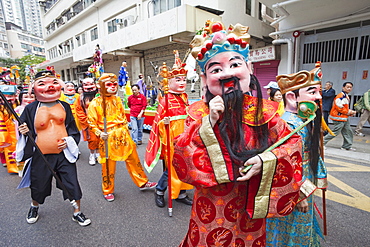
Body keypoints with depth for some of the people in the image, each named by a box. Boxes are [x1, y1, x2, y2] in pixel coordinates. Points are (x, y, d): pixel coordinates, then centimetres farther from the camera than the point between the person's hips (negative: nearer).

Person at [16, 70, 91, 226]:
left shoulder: (64, 106, 4)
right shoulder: (31, 108, 0)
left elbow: (73, 128, 10)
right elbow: (22, 128, 12)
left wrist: (69, 140, -6)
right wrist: (24, 131, -11)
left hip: (64, 153, 0)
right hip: (41, 156, 0)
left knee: (72, 184, 2)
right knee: (38, 186, 17)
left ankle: (77, 213, 23)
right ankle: (34, 207, 51)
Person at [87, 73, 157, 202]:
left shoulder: (117, 100, 9)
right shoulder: (95, 103, -6)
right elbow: (92, 122, -5)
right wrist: (99, 133, -21)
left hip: (123, 135, 5)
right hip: (108, 138, -4)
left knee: (133, 160, 12)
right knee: (108, 166, 8)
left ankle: (143, 183, 30)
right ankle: (108, 191, 31)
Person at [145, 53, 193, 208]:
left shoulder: (185, 98, 9)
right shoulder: (166, 100, -12)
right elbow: (159, 121, -13)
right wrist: (164, 122, -32)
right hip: (171, 138, -7)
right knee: (171, 168, 2)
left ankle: (181, 194, 31)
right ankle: (159, 191, 27)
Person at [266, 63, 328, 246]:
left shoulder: (304, 119, 2)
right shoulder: (288, 124, -29)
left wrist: (320, 176, 21)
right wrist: (301, 194, -21)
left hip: (305, 182, 9)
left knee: (303, 224, 29)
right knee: (291, 230, 13)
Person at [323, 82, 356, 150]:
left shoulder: (346, 96, 17)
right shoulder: (341, 96, -17)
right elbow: (339, 108, -22)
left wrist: (351, 112, 9)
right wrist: (349, 112, -12)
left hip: (344, 118, 11)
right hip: (339, 118, -10)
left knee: (348, 132, 13)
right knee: (335, 132, -8)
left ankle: (347, 146, 23)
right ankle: (322, 142, 1)